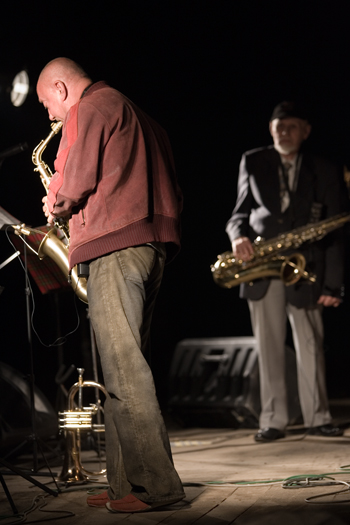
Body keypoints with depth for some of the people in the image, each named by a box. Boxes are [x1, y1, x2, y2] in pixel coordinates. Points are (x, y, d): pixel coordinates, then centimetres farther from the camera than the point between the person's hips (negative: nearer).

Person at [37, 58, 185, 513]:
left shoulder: (90, 107, 0)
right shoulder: (134, 113, 28)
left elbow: (77, 180, -11)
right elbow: (171, 190, 24)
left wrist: (56, 205, 10)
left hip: (115, 245, -10)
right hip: (153, 242, 10)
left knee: (123, 369, -11)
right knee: (125, 367, 9)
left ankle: (156, 484, -13)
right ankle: (128, 483, 9)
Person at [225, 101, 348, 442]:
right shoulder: (252, 163, 10)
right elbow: (241, 210, 9)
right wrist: (238, 234, -17)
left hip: (304, 270, -1)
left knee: (310, 347, 0)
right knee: (268, 347, 1)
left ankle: (317, 417, 9)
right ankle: (273, 421, 5)